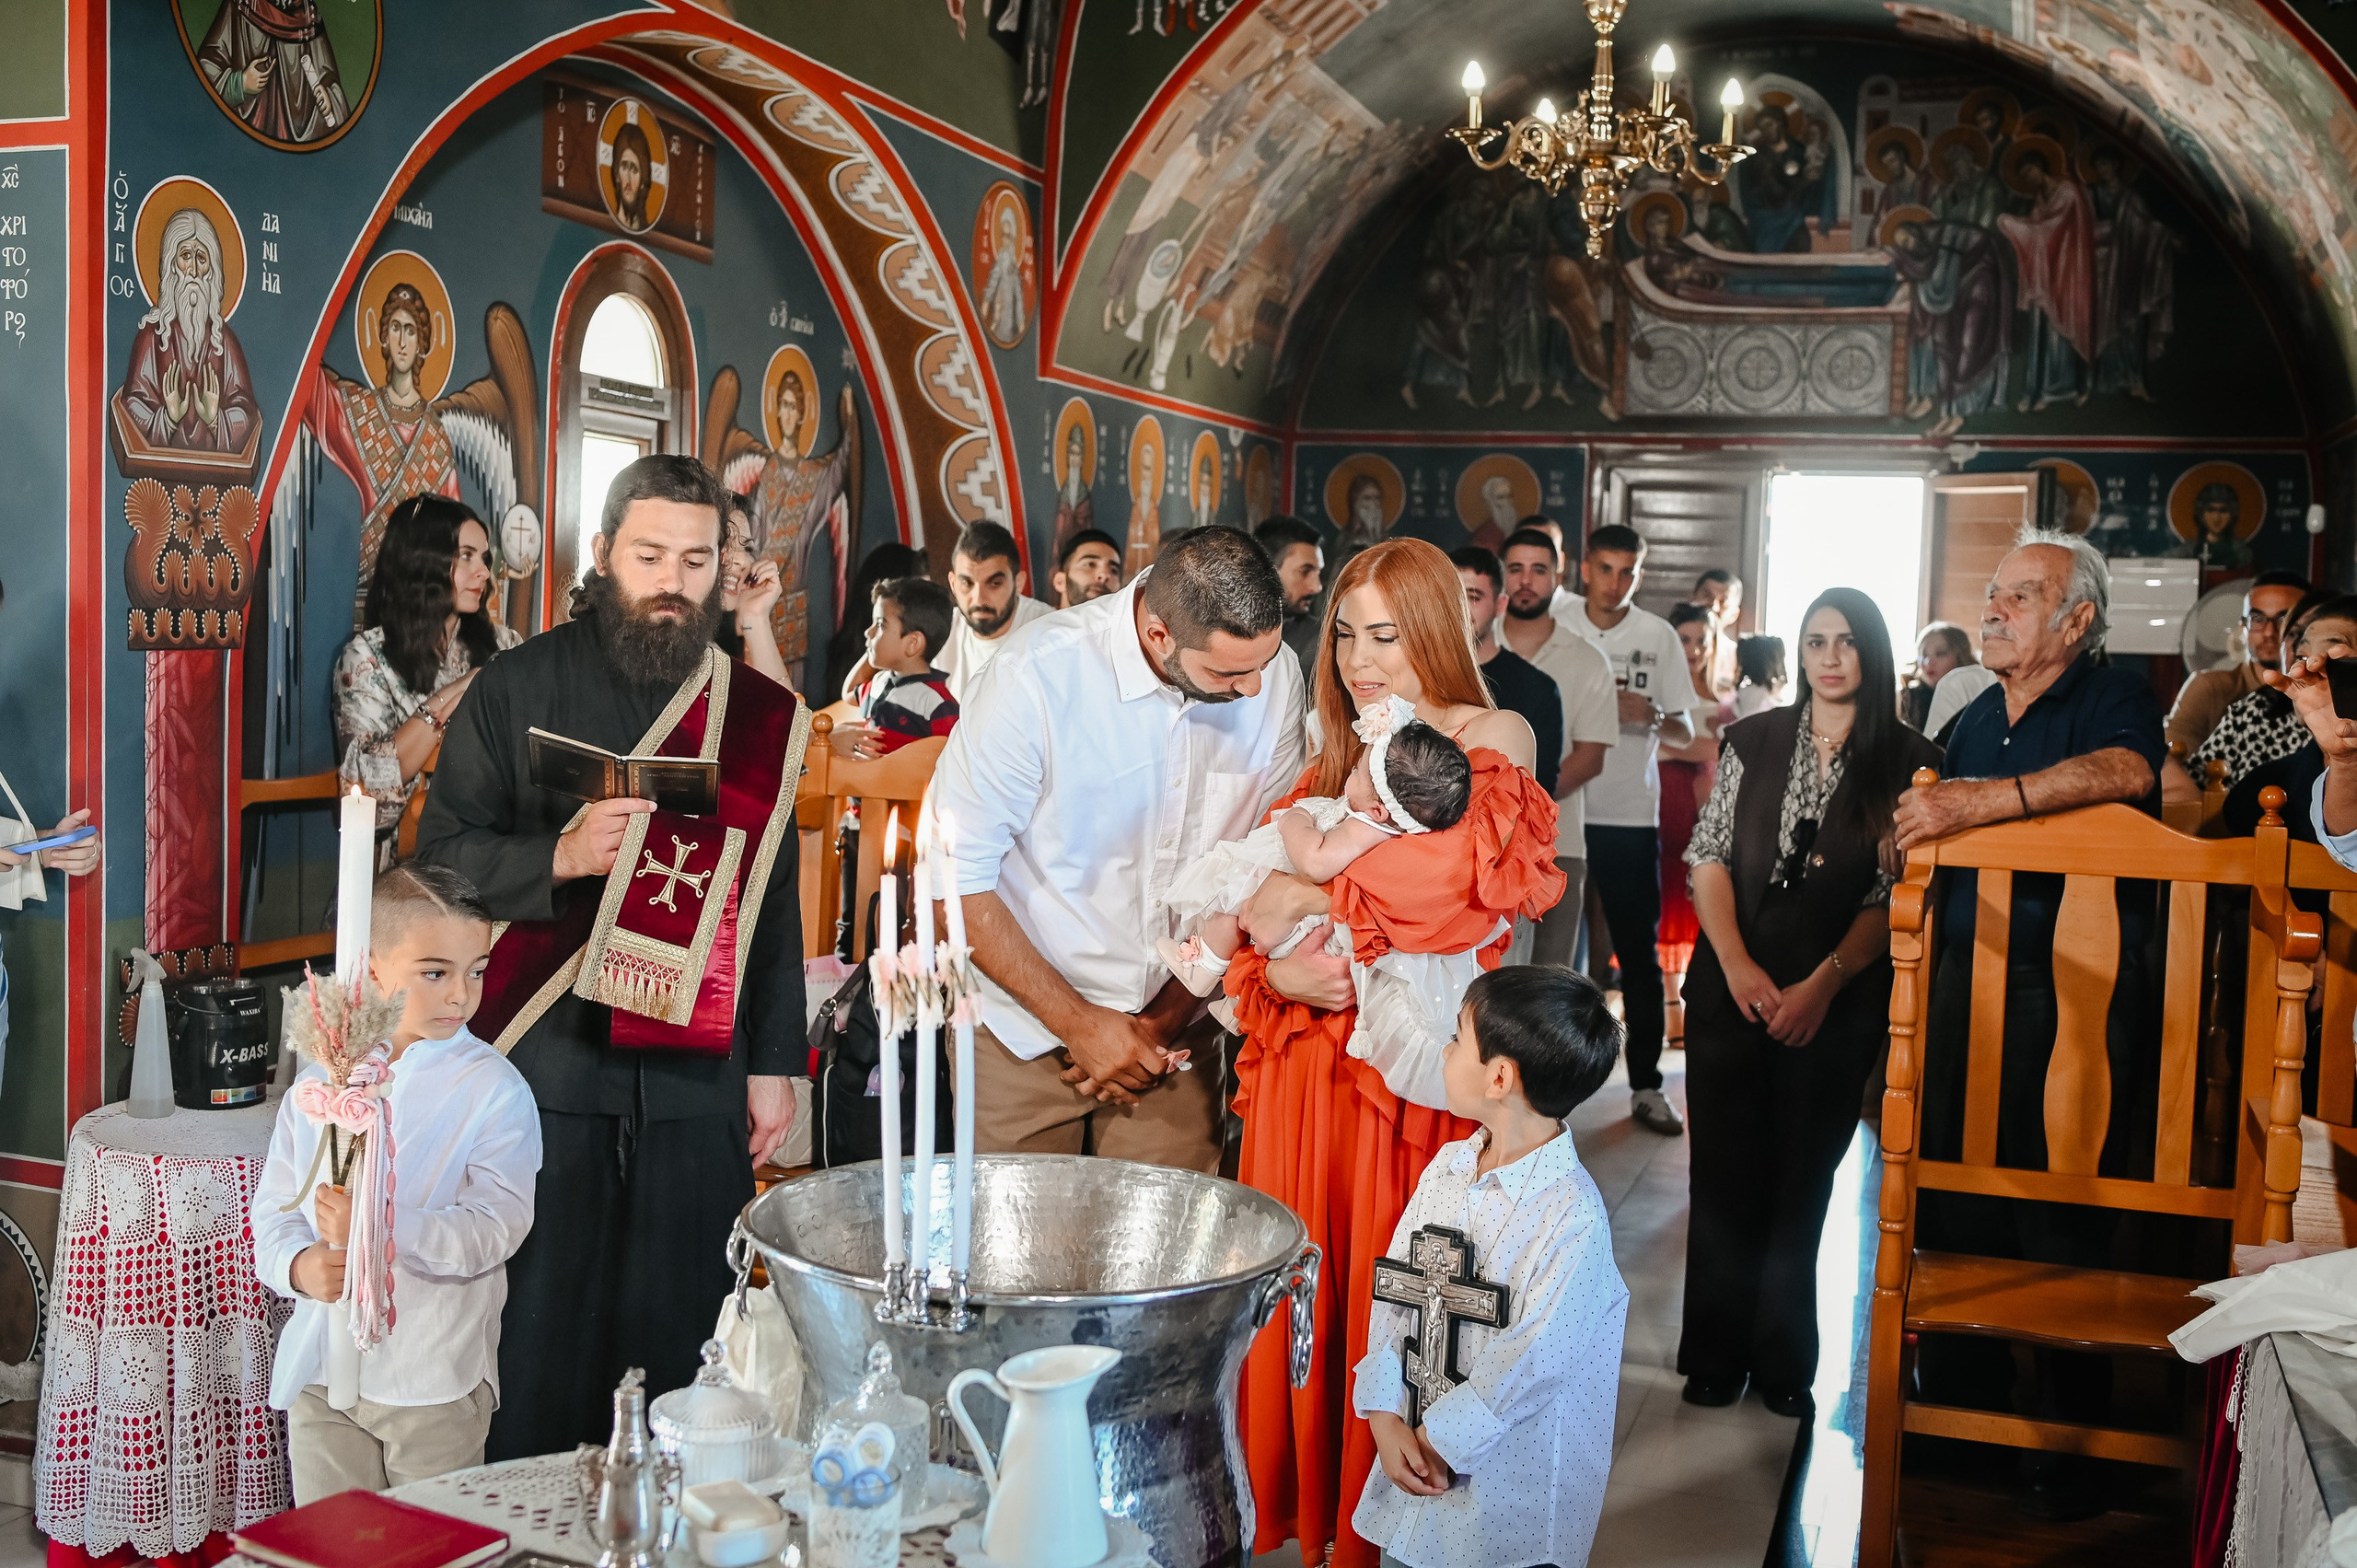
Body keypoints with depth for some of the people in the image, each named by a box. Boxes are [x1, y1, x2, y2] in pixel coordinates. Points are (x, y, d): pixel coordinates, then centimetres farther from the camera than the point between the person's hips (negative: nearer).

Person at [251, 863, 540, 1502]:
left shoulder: (495, 1089, -8)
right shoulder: (321, 1079, 5)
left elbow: (494, 1228, -17)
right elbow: (274, 1205, 8)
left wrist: (383, 1227, -29)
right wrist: (298, 1264, -13)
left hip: (436, 1382, -3)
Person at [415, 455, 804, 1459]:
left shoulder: (761, 717, 11)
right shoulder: (519, 690, 4)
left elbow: (775, 905, 13)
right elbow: (442, 854, -1)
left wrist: (774, 1064, 10)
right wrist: (560, 857, -19)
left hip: (698, 1077, 2)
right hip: (546, 1073, -2)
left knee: (683, 1337, 7)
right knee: (537, 1334, 3)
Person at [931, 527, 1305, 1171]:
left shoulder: (1272, 676, -10)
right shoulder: (1036, 677, -22)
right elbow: (955, 877, -17)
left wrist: (1167, 1017, -5)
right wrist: (1079, 1023, -14)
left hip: (1174, 1028, 3)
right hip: (1025, 1030, -2)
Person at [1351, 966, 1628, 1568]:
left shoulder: (1574, 1220, -22)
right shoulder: (1446, 1167, 0)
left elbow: (1527, 1365, -21)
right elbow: (1392, 1293, 0)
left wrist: (1437, 1439, -15)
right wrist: (1385, 1417, -9)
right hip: (1413, 1448, 6)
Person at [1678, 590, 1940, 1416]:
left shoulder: (1909, 760, 0)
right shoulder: (1754, 739, 6)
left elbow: (1897, 894, -4)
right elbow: (1708, 856, 3)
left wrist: (1821, 985, -13)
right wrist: (1736, 964, -10)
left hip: (1838, 1001, -1)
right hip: (1730, 991, 1)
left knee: (1801, 1180, 7)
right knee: (1725, 1171, 5)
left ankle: (1783, 1361, 20)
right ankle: (1715, 1355, 17)